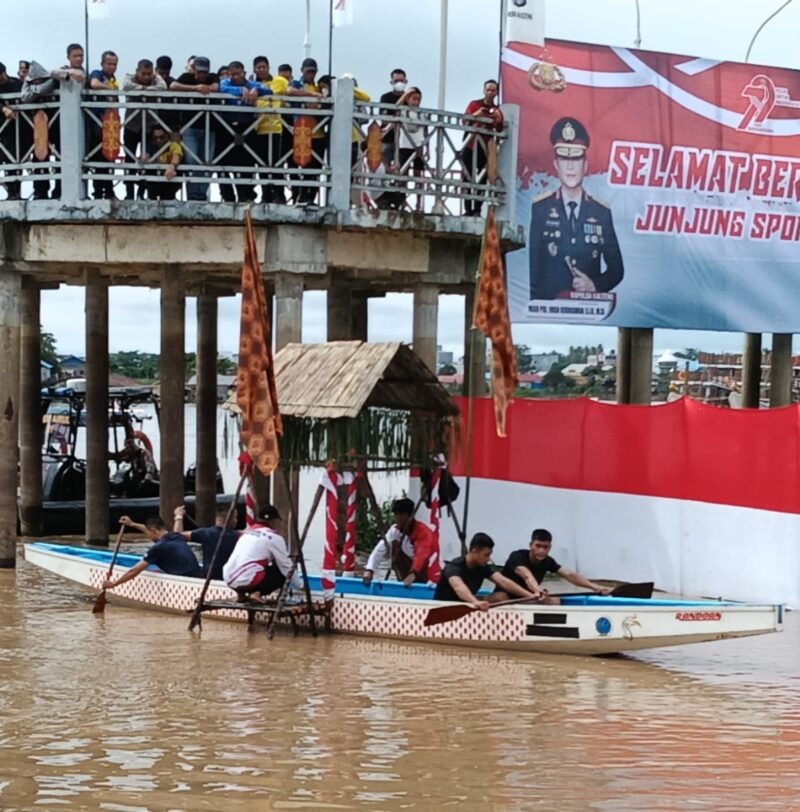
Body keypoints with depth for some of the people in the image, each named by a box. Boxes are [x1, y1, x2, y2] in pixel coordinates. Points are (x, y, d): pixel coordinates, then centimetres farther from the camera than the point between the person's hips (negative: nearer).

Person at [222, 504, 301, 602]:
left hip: (229, 579, 7)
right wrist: (300, 586, 21)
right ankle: (257, 593, -6)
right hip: (248, 580, -7)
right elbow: (287, 566, 5)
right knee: (283, 573, 13)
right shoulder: (274, 536, 2)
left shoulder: (247, 532, 22)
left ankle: (242, 594, 12)